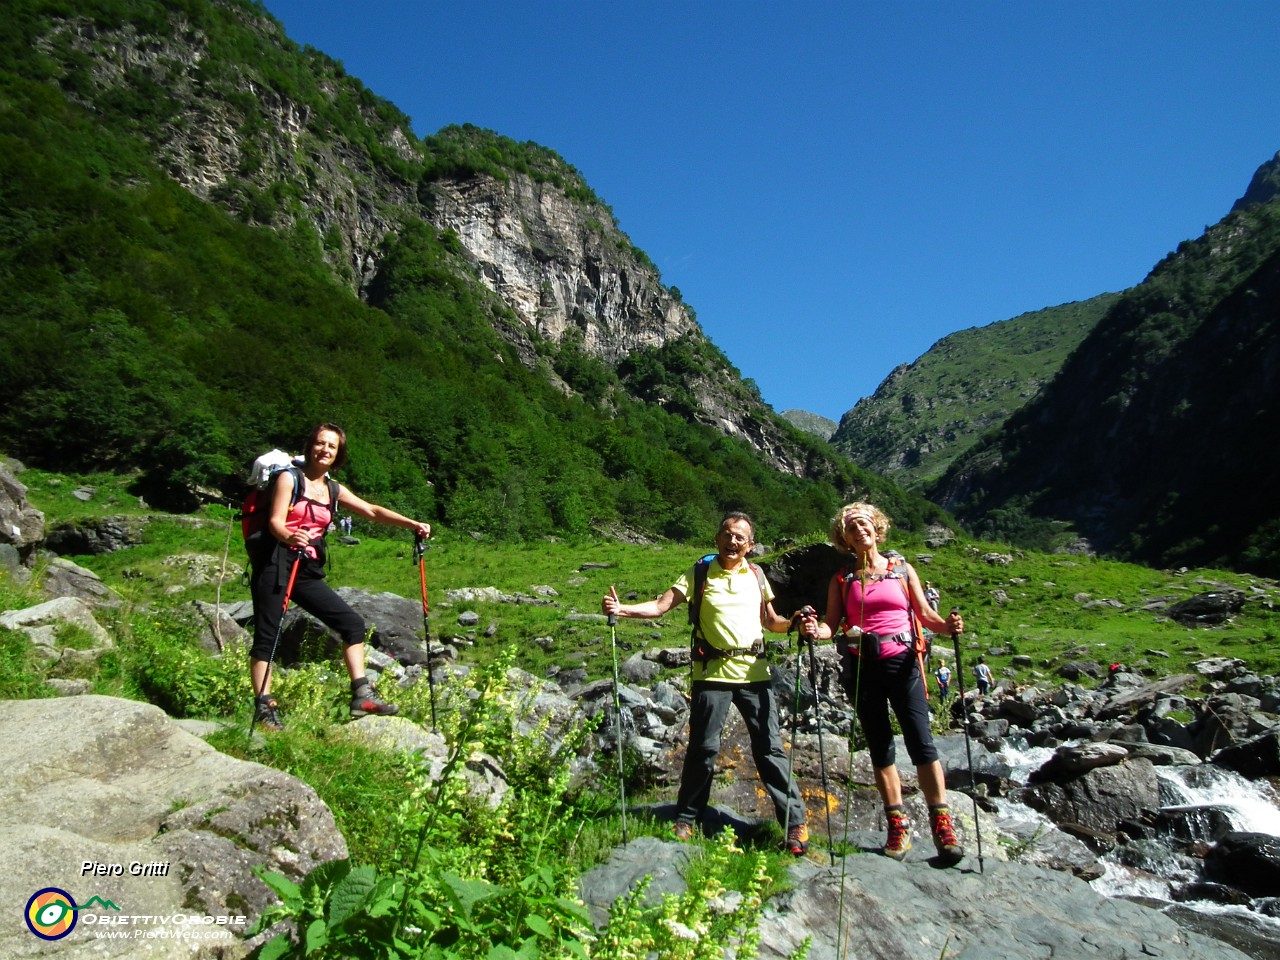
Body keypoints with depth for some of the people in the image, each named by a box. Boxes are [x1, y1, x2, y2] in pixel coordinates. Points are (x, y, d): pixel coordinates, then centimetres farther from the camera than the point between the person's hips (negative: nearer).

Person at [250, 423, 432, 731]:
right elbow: (275, 521, -12)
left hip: (308, 572, 6)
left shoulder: (334, 490, 15)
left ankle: (362, 695, 1)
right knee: (267, 635, -7)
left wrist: (412, 524, -2)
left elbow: (372, 511, 11)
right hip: (275, 564, -6)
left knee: (352, 622, 0)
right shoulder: (289, 478, -1)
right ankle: (263, 707, -1)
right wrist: (290, 537, -35)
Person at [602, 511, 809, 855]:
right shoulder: (699, 574, 1)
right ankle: (686, 819, 23)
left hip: (754, 671, 2)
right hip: (713, 672, -1)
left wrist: (794, 624, -3)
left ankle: (795, 821, 16)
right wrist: (621, 609, -21)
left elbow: (769, 621, 17)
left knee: (770, 746, 4)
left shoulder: (756, 575, 10)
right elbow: (661, 605, -7)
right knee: (703, 748, 5)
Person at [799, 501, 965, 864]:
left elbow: (925, 613, 5)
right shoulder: (842, 580, 9)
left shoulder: (902, 569, 8)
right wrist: (815, 629, -19)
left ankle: (942, 824, -1)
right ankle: (898, 825, 14)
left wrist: (946, 626, -15)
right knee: (879, 745, 6)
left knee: (920, 740, -9)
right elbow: (831, 624, 2)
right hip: (861, 667, 2)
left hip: (901, 661, -1)